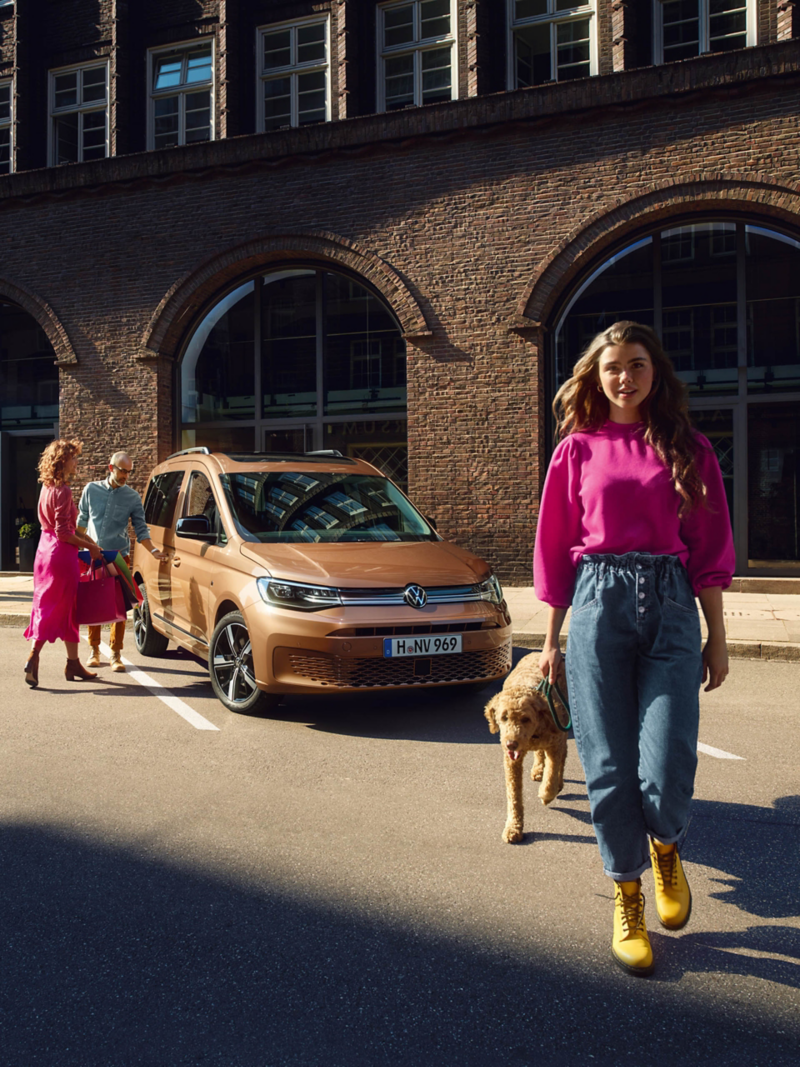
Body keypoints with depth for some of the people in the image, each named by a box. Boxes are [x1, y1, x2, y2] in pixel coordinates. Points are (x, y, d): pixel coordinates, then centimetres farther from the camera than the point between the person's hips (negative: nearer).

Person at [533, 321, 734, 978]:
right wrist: (552, 639, 9)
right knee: (610, 768, 2)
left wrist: (717, 640, 6)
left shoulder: (688, 450, 10)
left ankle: (665, 849, 28)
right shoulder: (578, 449, 9)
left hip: (670, 604, 0)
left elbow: (711, 550, 10)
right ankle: (628, 900, 23)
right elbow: (556, 548, 11)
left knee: (666, 772, -9)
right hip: (599, 602, 0)